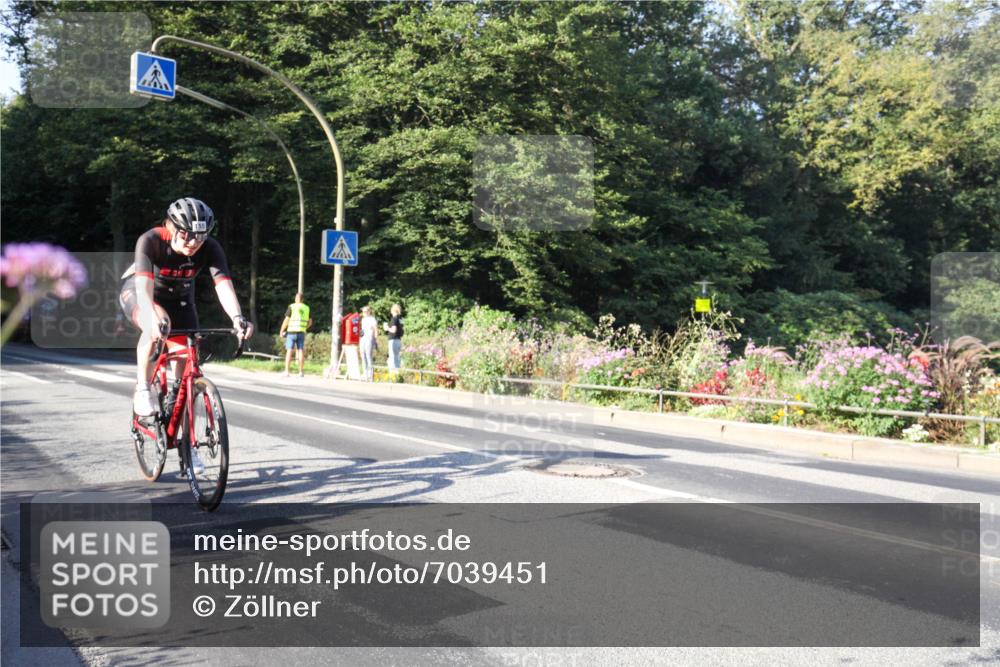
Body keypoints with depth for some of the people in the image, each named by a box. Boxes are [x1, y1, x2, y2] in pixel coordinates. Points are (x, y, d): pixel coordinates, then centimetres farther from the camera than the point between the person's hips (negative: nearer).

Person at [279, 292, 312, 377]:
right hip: (301, 332, 3)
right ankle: (300, 372, 2)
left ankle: (286, 372, -5)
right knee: (301, 352, 4)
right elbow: (310, 322, 13)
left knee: (289, 351, -2)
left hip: (291, 332, -3)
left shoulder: (291, 307, -4)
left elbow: (286, 320, -6)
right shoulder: (307, 308, 8)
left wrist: (282, 331, 4)